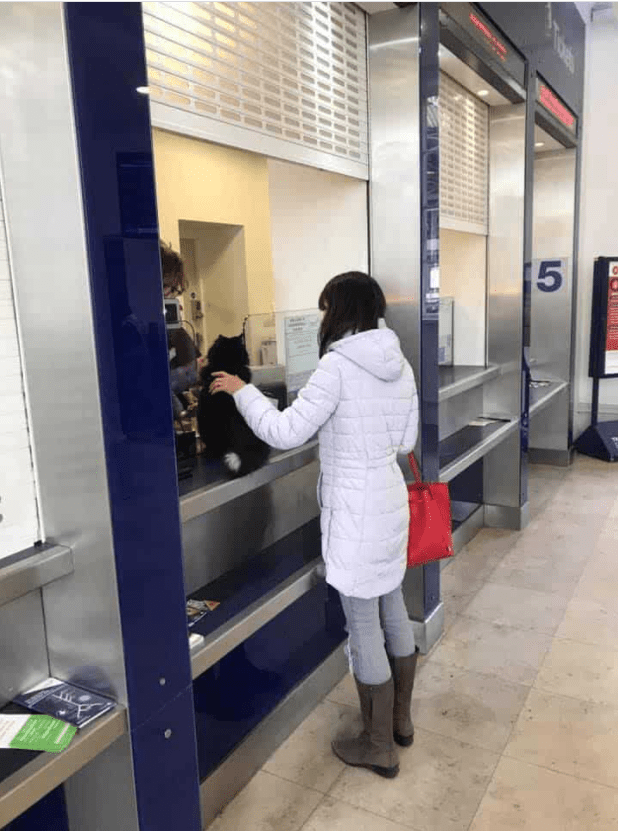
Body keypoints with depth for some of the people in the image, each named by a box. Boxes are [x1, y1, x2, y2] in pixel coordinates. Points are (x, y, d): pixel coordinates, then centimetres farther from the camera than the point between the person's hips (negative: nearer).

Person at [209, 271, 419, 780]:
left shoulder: (338, 366, -18)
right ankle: (400, 719, 40)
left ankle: (379, 747, 23)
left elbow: (285, 433, -17)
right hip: (391, 499, 8)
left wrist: (242, 391, -4)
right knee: (393, 609, 21)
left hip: (355, 512, -8)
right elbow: (406, 440, 11)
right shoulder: (399, 364, 4)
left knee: (364, 628, 6)